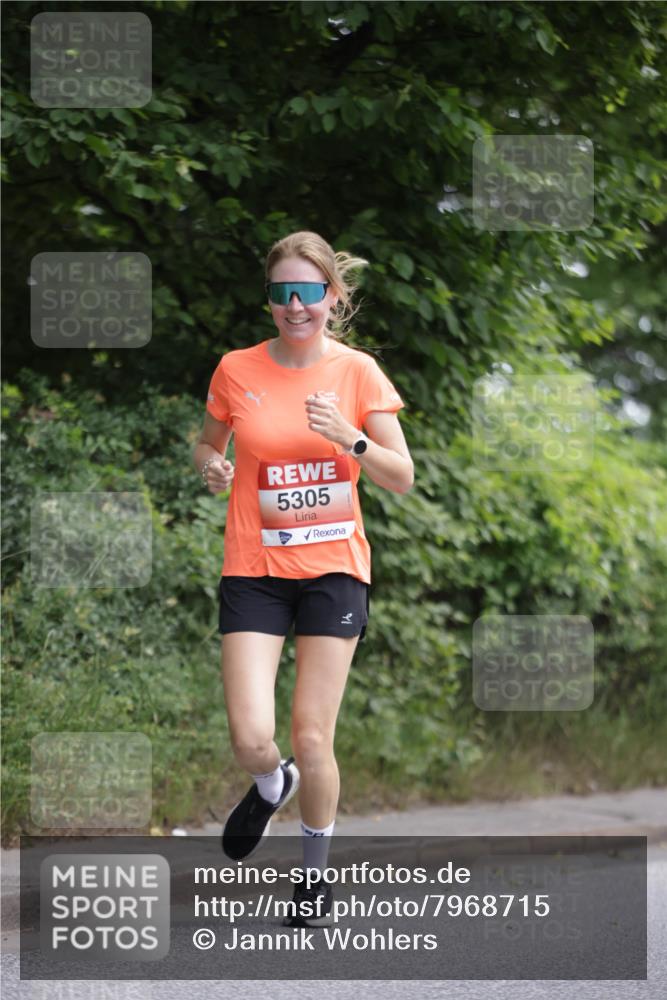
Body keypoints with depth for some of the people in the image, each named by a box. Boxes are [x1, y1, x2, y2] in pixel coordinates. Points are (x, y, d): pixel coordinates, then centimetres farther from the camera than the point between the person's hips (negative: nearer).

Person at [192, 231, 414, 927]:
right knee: (250, 741, -11)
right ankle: (272, 786, 28)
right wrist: (211, 465, -8)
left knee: (312, 740, -3)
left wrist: (350, 438, -20)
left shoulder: (357, 372, -3)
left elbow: (402, 478, -2)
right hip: (254, 570, 1)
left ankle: (315, 878, 20)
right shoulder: (237, 370, -1)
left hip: (333, 567, 0)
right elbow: (208, 443, 15)